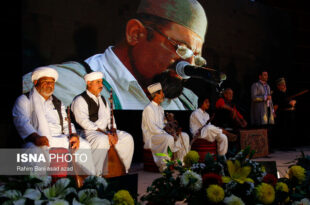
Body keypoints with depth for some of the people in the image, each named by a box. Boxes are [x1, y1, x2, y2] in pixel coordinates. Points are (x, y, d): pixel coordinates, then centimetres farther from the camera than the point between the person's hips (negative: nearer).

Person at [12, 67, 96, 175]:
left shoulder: (58, 103, 27)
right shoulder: (25, 100, 10)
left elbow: (66, 123, 23)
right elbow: (22, 122, -7)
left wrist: (74, 135, -1)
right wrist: (35, 137, -26)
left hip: (60, 139, 5)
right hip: (39, 142, -5)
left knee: (84, 145, -13)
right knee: (33, 150, -38)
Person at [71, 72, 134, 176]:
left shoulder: (102, 99, 21)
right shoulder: (80, 100, -5)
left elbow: (109, 117, 19)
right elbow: (83, 122, -16)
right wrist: (104, 133, -23)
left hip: (104, 131, 8)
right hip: (87, 132, -8)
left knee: (127, 138, -7)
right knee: (103, 140, -38)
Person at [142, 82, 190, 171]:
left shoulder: (160, 109, 17)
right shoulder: (149, 108, -11)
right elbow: (152, 128, -19)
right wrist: (167, 133, -22)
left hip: (161, 133, 9)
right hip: (152, 136, -9)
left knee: (184, 136, -5)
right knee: (169, 138, -36)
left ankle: (182, 162, -6)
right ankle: (164, 166, -28)